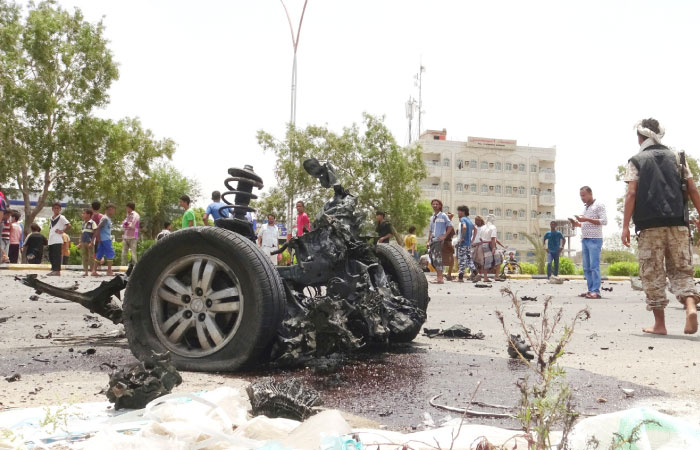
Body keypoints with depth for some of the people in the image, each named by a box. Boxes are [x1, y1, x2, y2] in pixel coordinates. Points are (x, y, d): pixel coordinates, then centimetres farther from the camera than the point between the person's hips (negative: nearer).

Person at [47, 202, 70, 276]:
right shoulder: (51, 218, 19)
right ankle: (53, 269, 18)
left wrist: (62, 231, -10)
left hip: (57, 240, -8)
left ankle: (57, 271, -9)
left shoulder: (61, 217, -4)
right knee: (50, 256, 10)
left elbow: (68, 225, -12)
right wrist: (49, 235, 14)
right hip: (50, 241, 8)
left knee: (57, 256, -10)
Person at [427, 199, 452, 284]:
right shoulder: (432, 217, 19)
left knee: (437, 258, -13)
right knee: (432, 258, 4)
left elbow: (450, 226, -4)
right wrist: (428, 241, 14)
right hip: (432, 240, 7)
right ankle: (438, 277, 12)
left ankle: (440, 279, -12)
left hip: (439, 240, -7)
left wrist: (444, 236, -9)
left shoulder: (443, 215, -1)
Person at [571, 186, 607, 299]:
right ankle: (591, 290, 8)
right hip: (584, 239, 8)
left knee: (594, 266, -12)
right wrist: (578, 224, 8)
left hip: (595, 239, -8)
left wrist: (587, 219, -17)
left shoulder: (599, 205, -3)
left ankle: (596, 291, -13)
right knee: (586, 267, 5)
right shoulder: (585, 207, 21)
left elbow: (604, 221, -12)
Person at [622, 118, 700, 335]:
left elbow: (631, 194, -6)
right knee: (681, 270, 9)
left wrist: (625, 226, -6)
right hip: (678, 222, 3)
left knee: (652, 273, 3)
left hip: (649, 224, -3)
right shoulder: (676, 158, 13)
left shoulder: (636, 161, 4)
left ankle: (659, 323, 5)